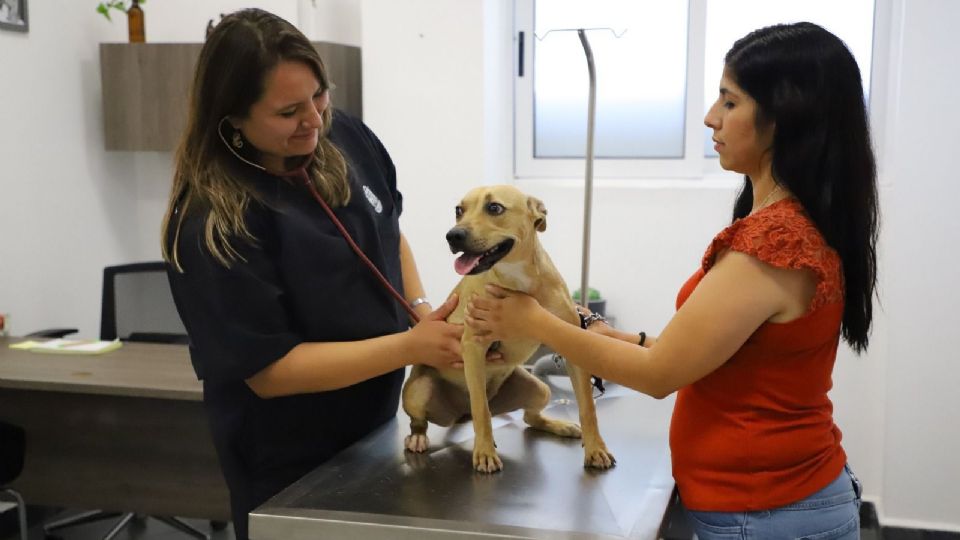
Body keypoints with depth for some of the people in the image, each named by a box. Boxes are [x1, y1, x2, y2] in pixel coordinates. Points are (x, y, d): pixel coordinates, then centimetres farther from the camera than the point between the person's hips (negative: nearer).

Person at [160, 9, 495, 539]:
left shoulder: (345, 138, -9)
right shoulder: (210, 224, -27)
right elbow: (270, 370, -25)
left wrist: (422, 311, -7)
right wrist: (411, 346, -29)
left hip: (376, 419, 6)